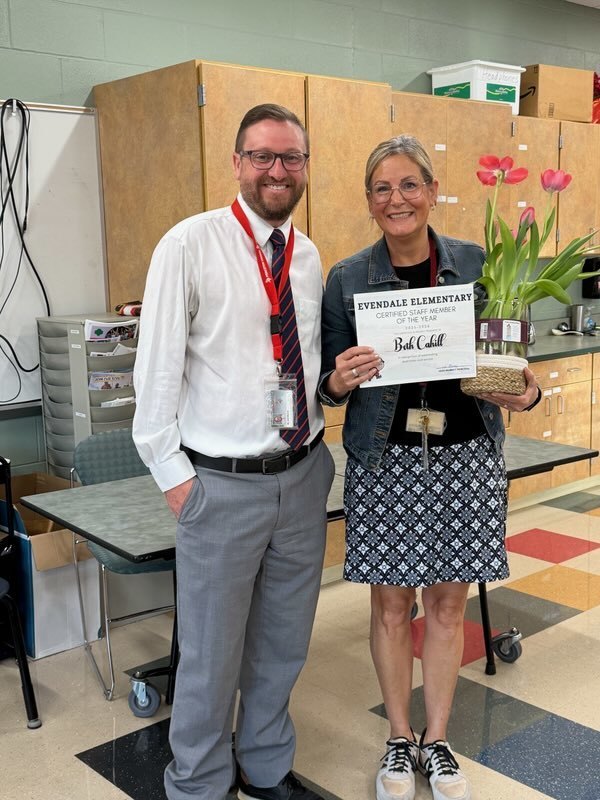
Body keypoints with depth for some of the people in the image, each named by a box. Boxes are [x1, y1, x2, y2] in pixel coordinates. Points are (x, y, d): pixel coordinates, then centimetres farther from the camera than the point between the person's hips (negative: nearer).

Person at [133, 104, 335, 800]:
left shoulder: (308, 258, 8)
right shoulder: (190, 245, -10)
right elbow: (157, 367, -10)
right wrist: (172, 474, -10)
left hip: (303, 474, 6)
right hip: (222, 483, -5)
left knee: (284, 643, 19)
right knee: (212, 652, 7)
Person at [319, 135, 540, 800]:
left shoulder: (476, 263, 1)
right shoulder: (346, 279, -2)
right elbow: (329, 383, 3)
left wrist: (525, 393, -12)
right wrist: (340, 381, -20)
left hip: (466, 456, 1)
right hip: (385, 460, -1)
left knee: (448, 603, 12)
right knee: (391, 604, 10)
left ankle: (437, 740, 32)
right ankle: (399, 740, 31)